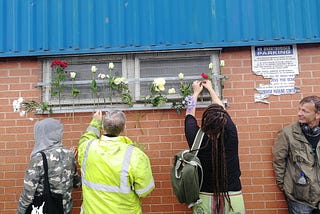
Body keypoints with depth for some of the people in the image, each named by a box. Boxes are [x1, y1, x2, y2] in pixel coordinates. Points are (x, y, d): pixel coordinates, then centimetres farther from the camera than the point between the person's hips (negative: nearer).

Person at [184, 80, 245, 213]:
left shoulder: (196, 138, -19)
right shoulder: (230, 135, -17)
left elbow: (190, 115, 1)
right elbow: (222, 109, 2)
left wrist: (196, 92, 16)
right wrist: (210, 89, 17)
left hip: (204, 197, 0)